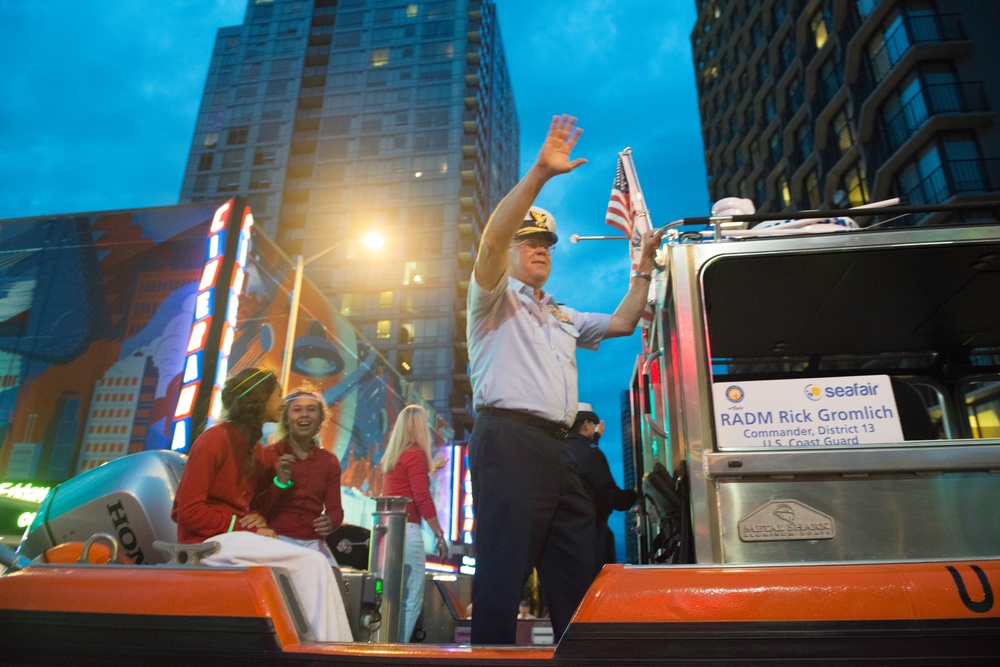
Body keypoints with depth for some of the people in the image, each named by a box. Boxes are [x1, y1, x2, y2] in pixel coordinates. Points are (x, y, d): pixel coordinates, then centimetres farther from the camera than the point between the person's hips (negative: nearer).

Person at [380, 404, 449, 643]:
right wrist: (440, 535, -11)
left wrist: (429, 468, 36)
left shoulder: (392, 455, 15)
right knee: (411, 600, -4)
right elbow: (422, 498, -14)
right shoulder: (416, 453, -8)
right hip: (406, 531, -8)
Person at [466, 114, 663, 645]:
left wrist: (644, 266, 27)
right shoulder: (496, 297, 9)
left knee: (577, 574, 7)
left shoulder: (564, 318, 31)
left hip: (556, 448, 8)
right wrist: (539, 172, -16)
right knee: (503, 571, -10)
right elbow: (491, 238, -10)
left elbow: (622, 322, 30)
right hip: (508, 440, -7)